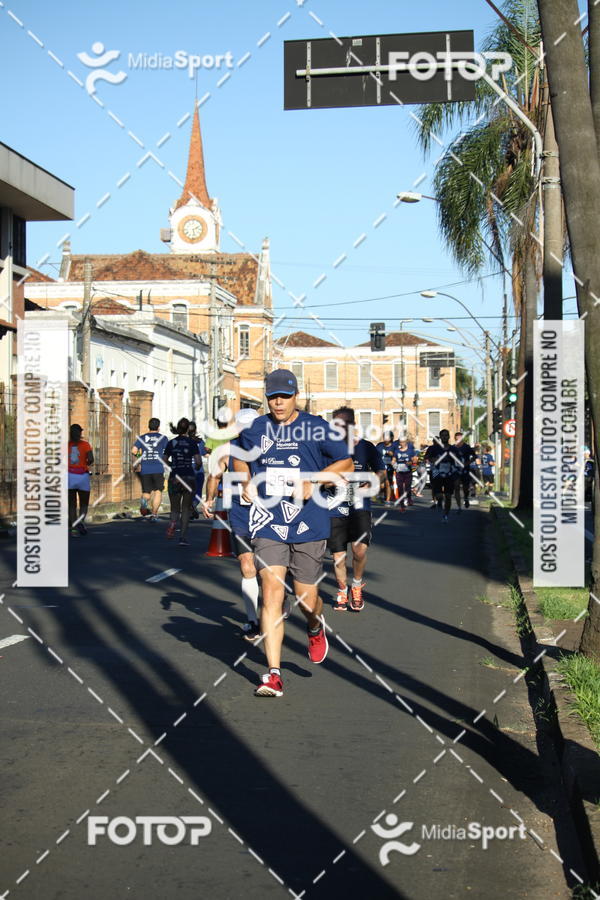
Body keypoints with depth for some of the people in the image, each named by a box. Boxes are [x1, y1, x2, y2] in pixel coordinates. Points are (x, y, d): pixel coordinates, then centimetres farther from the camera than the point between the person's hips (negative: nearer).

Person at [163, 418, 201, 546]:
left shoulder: (171, 443, 3)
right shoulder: (191, 442, -3)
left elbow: (165, 460, 7)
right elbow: (198, 461, -8)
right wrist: (195, 465, 14)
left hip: (174, 478, 1)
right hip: (189, 477, -1)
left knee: (175, 508, 12)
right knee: (186, 508, 10)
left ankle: (173, 522, -22)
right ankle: (183, 537, 1)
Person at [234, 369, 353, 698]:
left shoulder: (317, 428, -1)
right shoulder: (254, 430, 6)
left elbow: (346, 463, 5)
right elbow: (240, 458, 26)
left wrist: (313, 480, -9)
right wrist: (246, 482, 6)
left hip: (308, 523, -1)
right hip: (268, 523, 1)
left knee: (306, 598, 5)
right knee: (271, 590, -12)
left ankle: (315, 627, 44)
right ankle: (273, 674, -10)